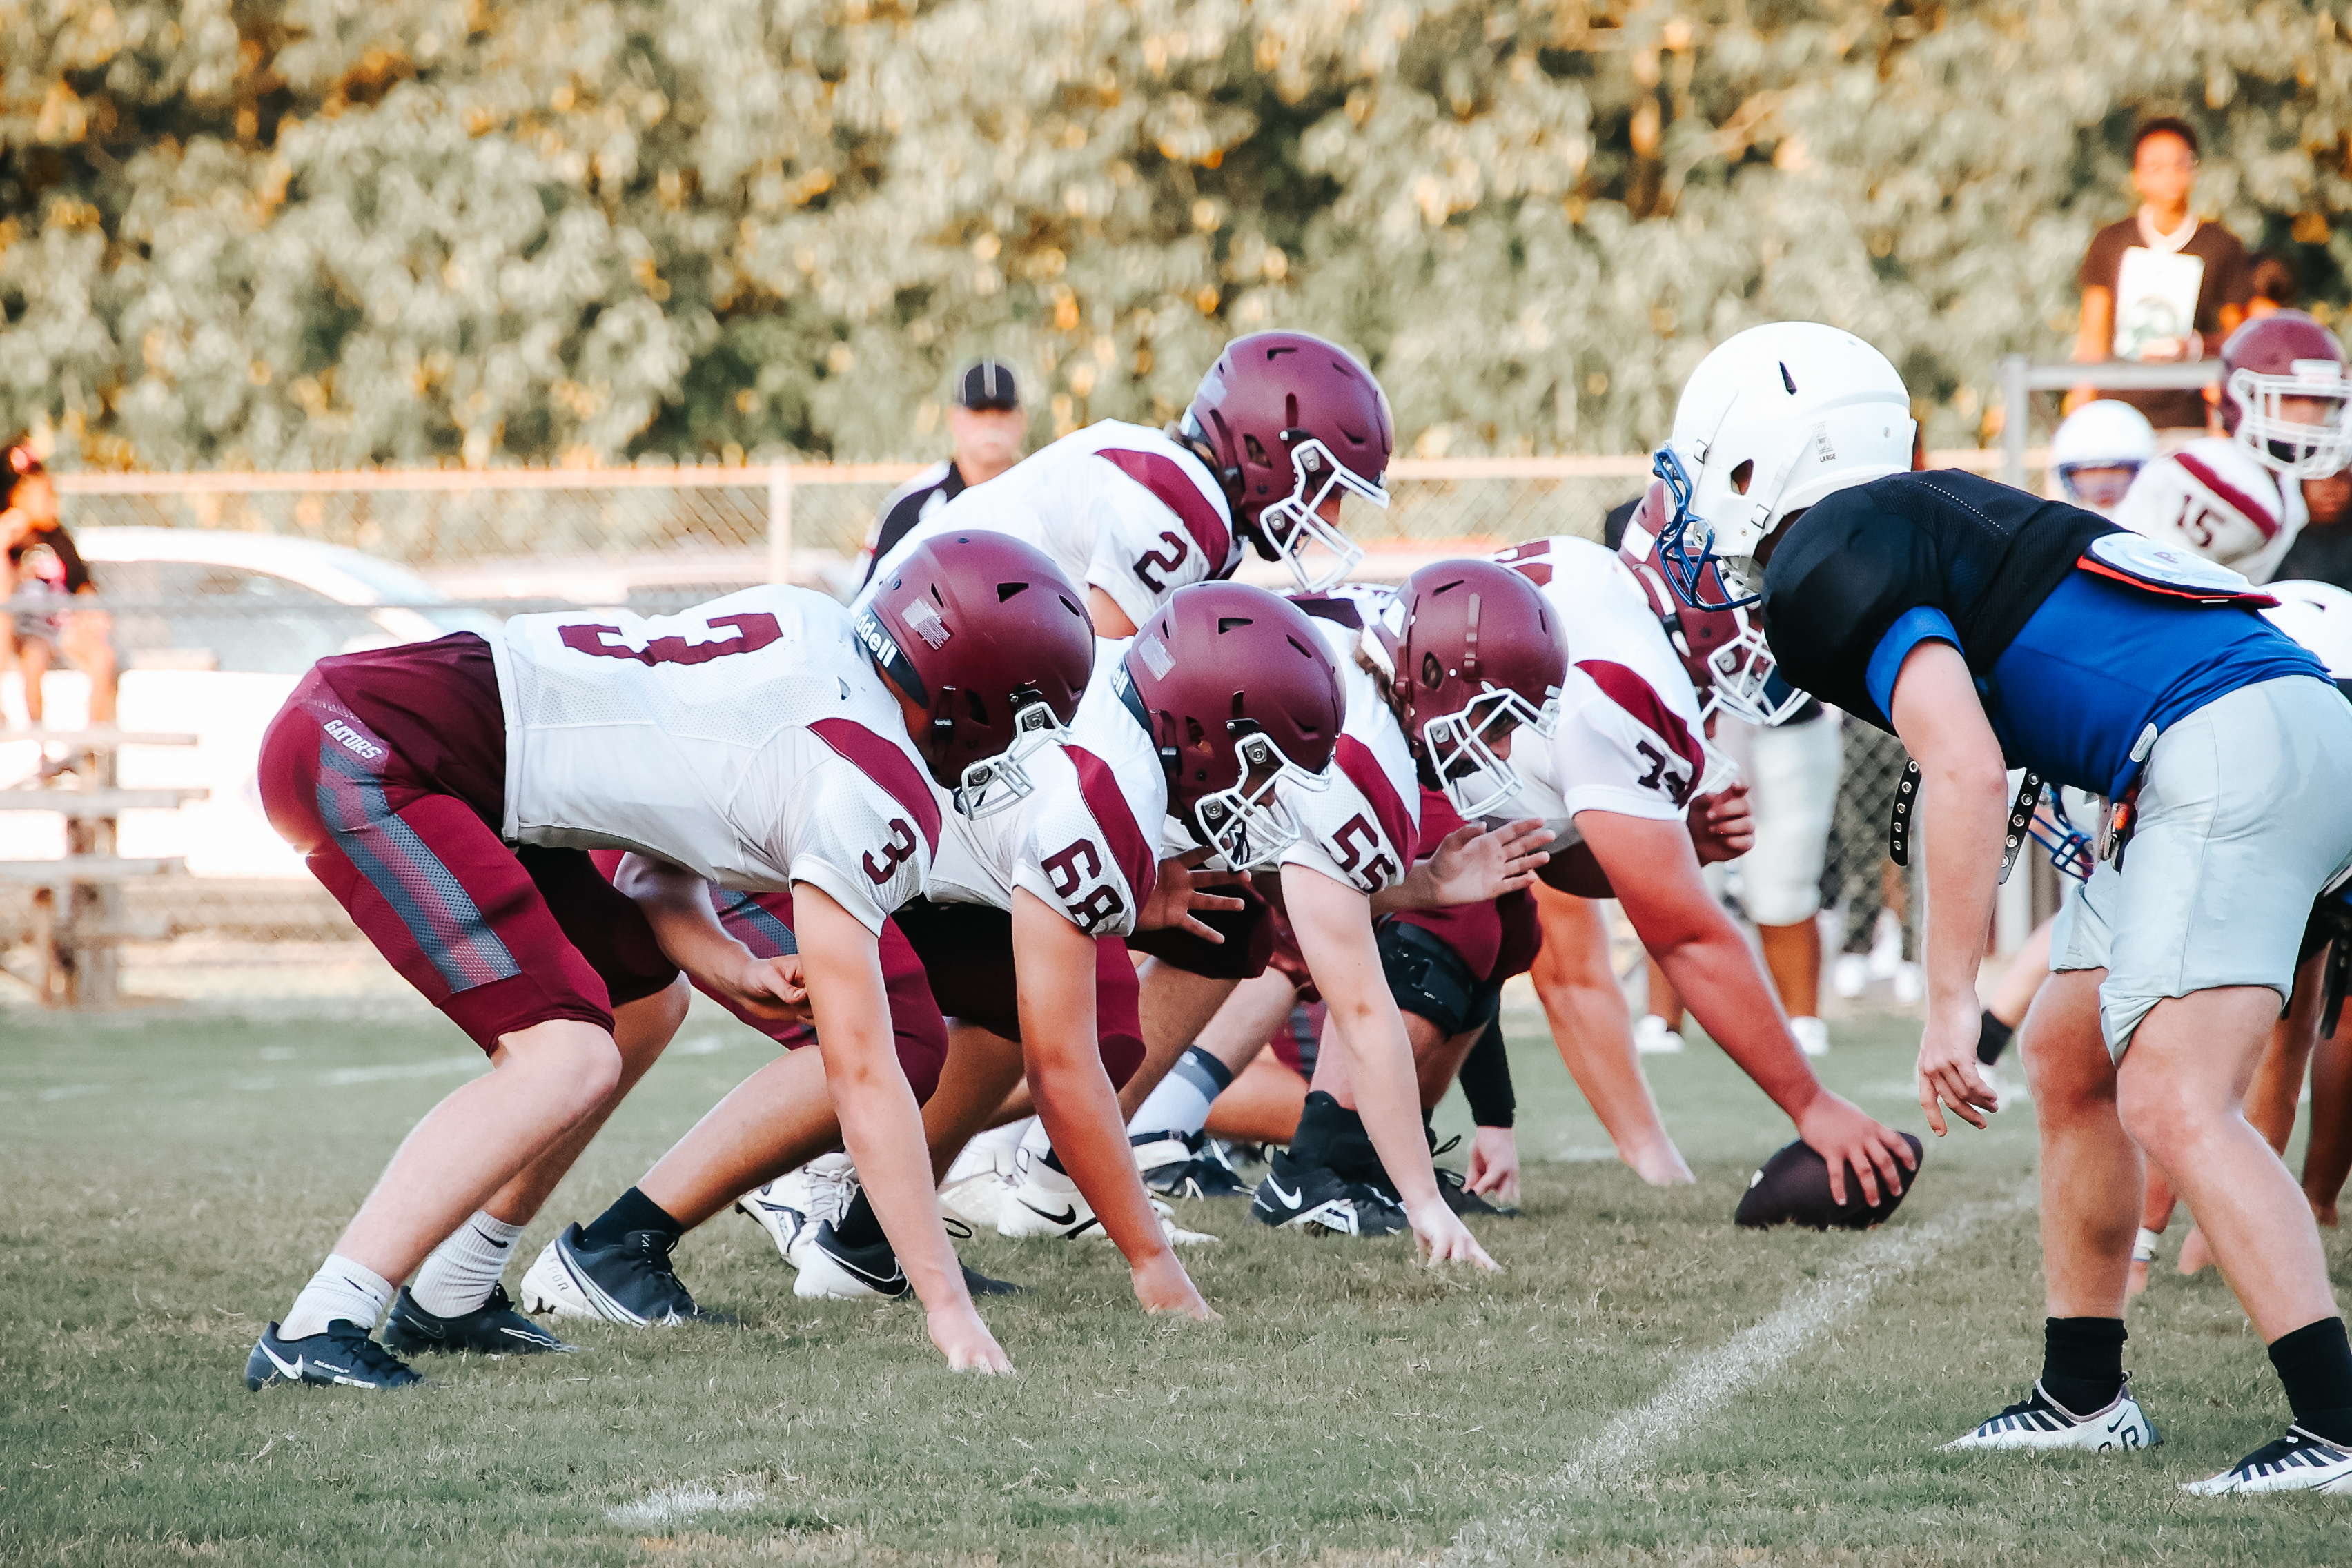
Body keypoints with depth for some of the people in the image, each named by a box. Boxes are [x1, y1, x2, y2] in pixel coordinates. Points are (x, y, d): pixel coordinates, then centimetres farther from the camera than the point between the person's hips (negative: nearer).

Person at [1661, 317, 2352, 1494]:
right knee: (2069, 1057, 18)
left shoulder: (1833, 569, -8)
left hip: (2234, 754, -10)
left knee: (2174, 1103, -17)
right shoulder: (1916, 519, 22)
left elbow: (1966, 773, -18)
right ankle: (2083, 1396, 26)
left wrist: (1951, 1003, -16)